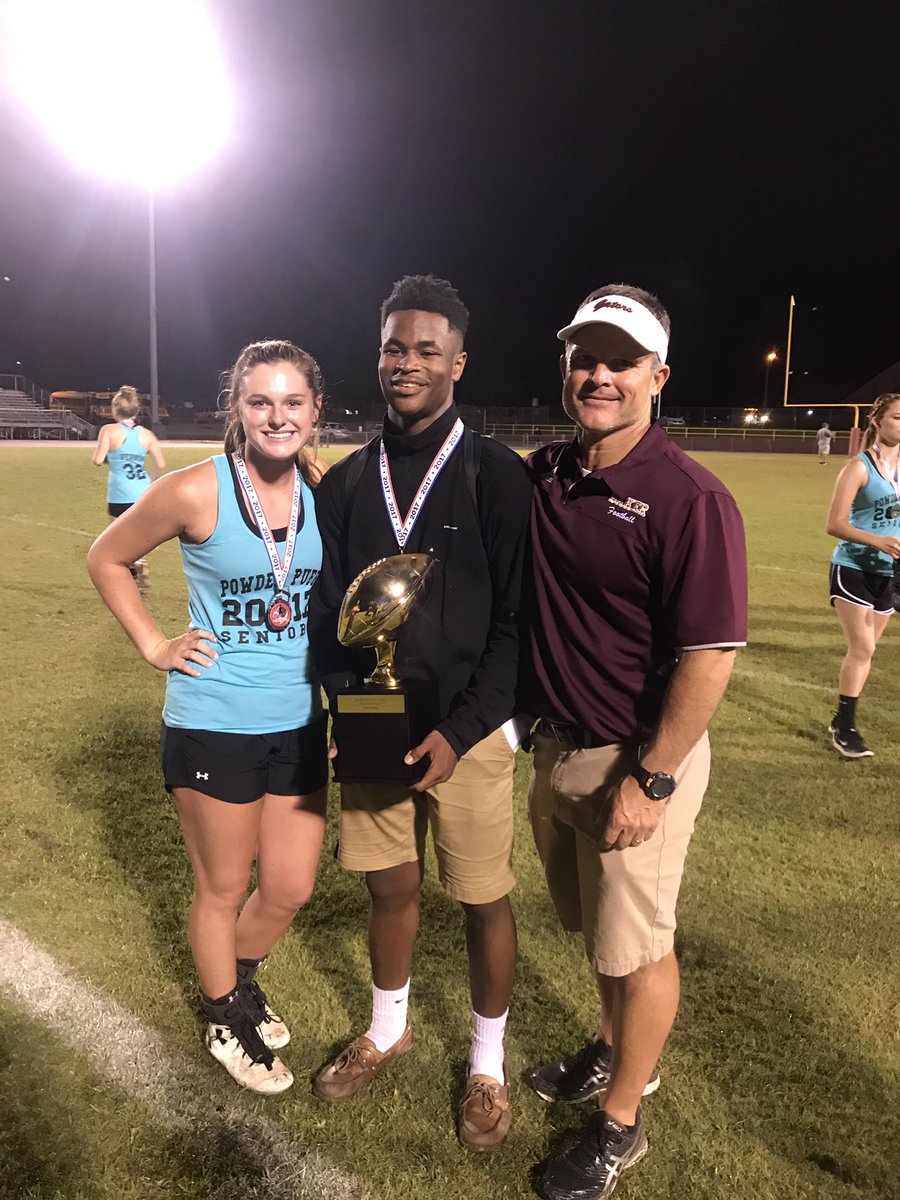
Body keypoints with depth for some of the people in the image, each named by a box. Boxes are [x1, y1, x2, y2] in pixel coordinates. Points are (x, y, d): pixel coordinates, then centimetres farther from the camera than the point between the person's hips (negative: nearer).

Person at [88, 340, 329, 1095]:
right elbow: (107, 558, 0)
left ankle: (241, 977, 48)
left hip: (300, 722, 4)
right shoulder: (197, 492, -15)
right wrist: (155, 646, -6)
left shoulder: (325, 489, -5)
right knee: (223, 889, 14)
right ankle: (227, 1022, 43)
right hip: (215, 726, -4)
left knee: (292, 889, 16)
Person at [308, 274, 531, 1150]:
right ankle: (387, 1031, 43)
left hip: (469, 732, -3)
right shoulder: (345, 483, 5)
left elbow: (517, 623, -10)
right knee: (389, 887, 18)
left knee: (484, 903, 8)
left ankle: (487, 1065, 33)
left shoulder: (497, 476, -8)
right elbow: (327, 613, 7)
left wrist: (456, 732, -16)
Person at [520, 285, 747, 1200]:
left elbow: (709, 657, -21)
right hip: (554, 748, 7)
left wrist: (650, 781, -18)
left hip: (637, 759, -6)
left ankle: (620, 1123, 34)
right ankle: (617, 1052, 50)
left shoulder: (688, 498, -20)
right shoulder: (542, 475, 1)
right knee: (594, 925, 24)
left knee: (635, 946, 11)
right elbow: (503, 598, 12)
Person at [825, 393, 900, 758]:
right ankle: (843, 726, 2)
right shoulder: (859, 468, -12)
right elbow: (834, 523, -17)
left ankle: (845, 718, 22)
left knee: (864, 649, 11)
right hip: (853, 569, -6)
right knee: (862, 647, -10)